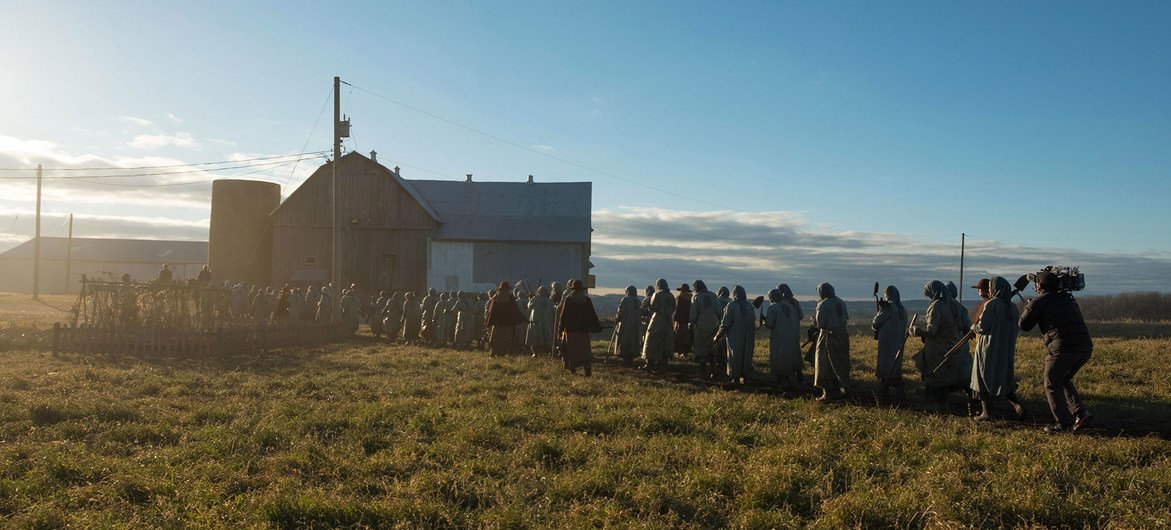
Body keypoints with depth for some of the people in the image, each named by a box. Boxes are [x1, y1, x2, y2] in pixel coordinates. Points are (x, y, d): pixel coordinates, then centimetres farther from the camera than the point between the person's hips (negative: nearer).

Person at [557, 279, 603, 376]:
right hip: (583, 329, 2)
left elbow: (563, 315, -5)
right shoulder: (587, 300, 1)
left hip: (570, 329, -1)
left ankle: (573, 368, 11)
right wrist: (597, 326, 12)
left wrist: (561, 329, 0)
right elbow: (592, 315, 4)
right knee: (584, 349, 3)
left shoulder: (568, 299, -5)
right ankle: (588, 367, -13)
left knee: (571, 349, 8)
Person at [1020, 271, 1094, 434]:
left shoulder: (1039, 302, 1)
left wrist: (1028, 307, 24)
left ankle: (1064, 423, 3)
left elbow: (1024, 326, 7)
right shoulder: (1068, 297, 19)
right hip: (1085, 347, 7)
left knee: (1052, 385, 8)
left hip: (1063, 348, -7)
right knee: (1064, 380, 25)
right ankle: (1081, 412, 11)